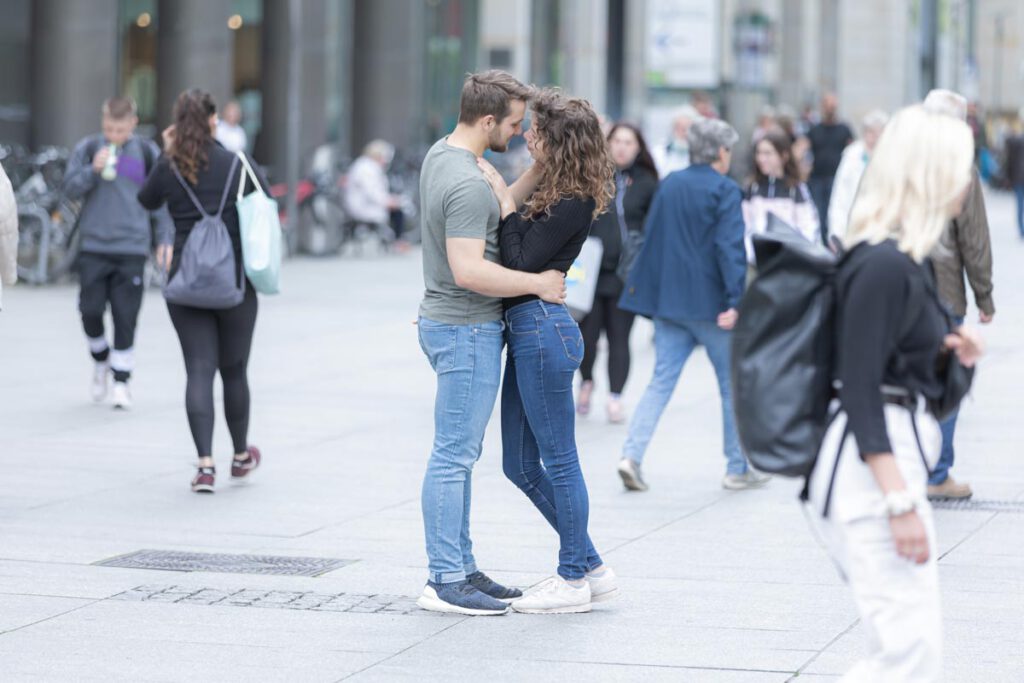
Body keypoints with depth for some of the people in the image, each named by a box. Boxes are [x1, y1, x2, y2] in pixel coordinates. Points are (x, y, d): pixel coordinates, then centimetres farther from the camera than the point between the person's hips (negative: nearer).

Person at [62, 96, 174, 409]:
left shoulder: (147, 153, 5)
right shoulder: (87, 149, 4)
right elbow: (70, 189, 1)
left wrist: (165, 239, 4)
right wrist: (94, 170, -15)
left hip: (132, 248, -1)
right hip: (93, 246, 1)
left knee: (125, 318, -4)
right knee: (90, 311, -3)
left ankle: (121, 380, 6)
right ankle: (101, 360, 24)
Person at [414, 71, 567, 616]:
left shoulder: (441, 155, 9)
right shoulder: (467, 183, -22)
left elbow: (499, 212, 18)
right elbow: (469, 270, -28)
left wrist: (539, 170, 8)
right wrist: (537, 283, -18)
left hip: (446, 322, 10)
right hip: (467, 330, -10)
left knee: (459, 454, 14)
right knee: (454, 455, -7)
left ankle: (461, 568, 20)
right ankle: (445, 581, -4)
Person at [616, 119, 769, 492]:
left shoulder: (669, 185, 9)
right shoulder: (725, 191, -11)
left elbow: (650, 237, 15)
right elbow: (730, 247, -19)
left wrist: (646, 291, 24)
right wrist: (735, 301, -21)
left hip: (668, 300, 6)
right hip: (709, 303, -6)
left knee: (662, 381, 7)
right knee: (733, 384, 8)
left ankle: (632, 454, -10)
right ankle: (737, 468, 14)